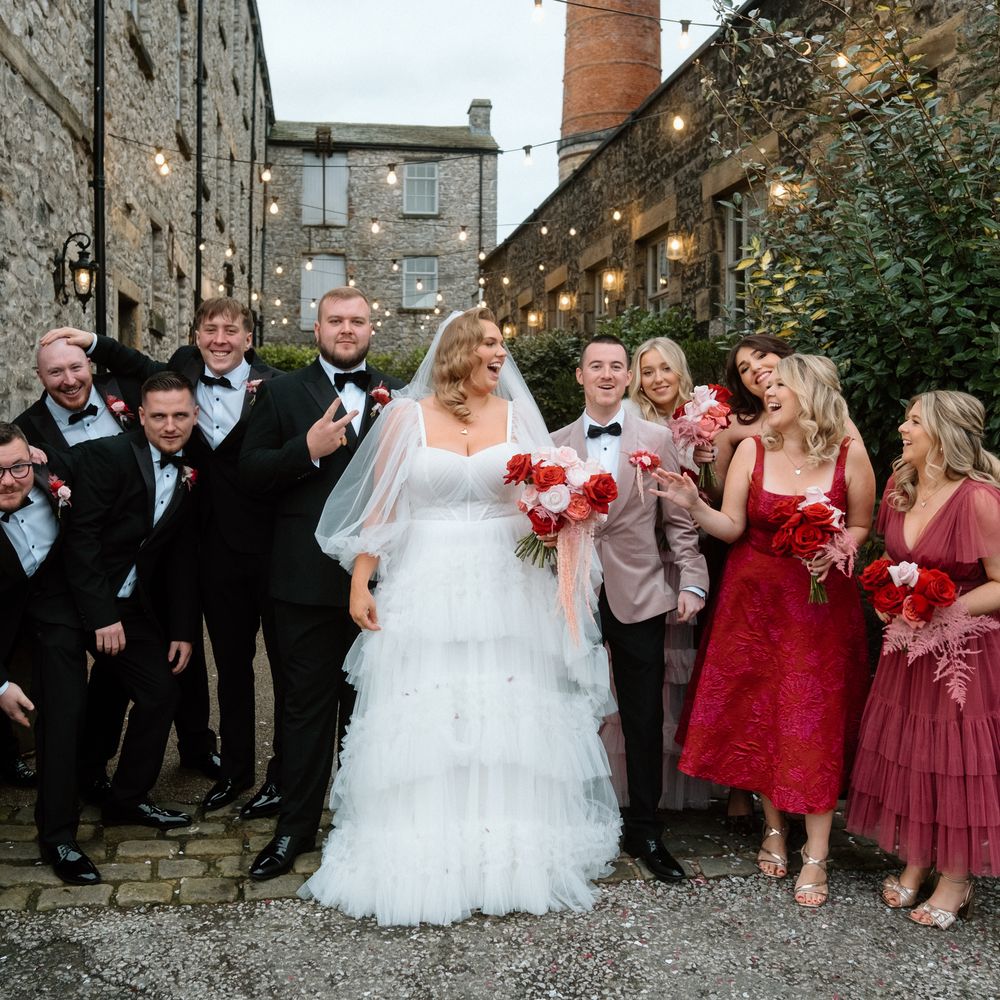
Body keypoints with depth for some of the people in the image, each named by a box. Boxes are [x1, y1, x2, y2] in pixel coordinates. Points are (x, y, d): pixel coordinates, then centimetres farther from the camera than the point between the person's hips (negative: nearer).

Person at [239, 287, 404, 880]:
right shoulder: (282, 393, 4)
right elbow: (253, 472, -4)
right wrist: (309, 448, -19)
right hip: (309, 579, -2)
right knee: (308, 706, 5)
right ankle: (296, 830, 17)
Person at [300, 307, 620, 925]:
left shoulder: (516, 415, 8)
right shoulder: (409, 415, 3)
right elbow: (379, 508, 2)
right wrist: (360, 585, -4)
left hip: (504, 591, 2)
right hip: (426, 591, -1)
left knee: (506, 722, 4)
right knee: (422, 726, 1)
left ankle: (511, 855, 18)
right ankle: (421, 859, 15)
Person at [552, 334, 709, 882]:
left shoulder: (658, 440, 4)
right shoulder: (554, 445, 8)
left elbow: (679, 519, 3)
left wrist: (691, 582, -4)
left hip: (637, 598, -1)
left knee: (644, 720, 6)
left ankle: (645, 831, 20)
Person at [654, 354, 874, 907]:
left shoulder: (849, 455, -6)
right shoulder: (752, 449, -3)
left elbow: (860, 526, 6)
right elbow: (731, 527, -7)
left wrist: (834, 549, -15)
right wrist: (693, 505, -24)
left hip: (821, 601, -2)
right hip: (755, 600, 2)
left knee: (815, 719, -1)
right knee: (759, 714, 7)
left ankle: (815, 855, 9)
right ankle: (774, 829, 27)